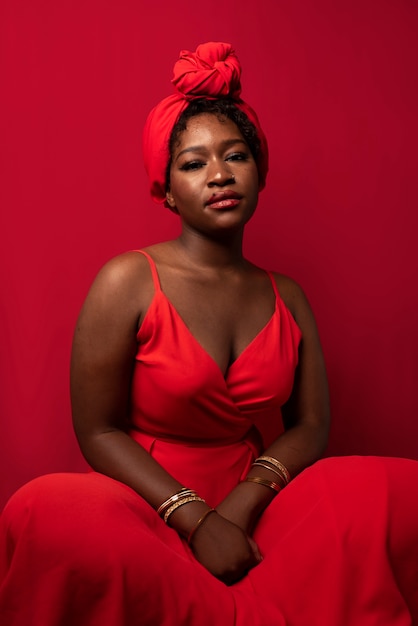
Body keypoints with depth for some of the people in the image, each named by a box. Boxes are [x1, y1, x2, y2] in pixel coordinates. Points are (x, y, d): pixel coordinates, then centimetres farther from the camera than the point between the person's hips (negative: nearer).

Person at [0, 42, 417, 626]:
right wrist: (197, 521, -18)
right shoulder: (128, 282, -4)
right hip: (149, 507, -2)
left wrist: (244, 502, -14)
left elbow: (311, 424, 5)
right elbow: (100, 432, -7)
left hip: (256, 507, 3)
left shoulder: (287, 297, 9)